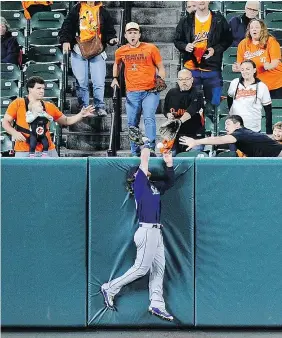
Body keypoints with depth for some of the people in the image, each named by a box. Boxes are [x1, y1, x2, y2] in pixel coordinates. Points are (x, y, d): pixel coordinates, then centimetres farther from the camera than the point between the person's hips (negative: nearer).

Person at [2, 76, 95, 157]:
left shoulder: (49, 106, 10)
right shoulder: (18, 103, 2)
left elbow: (66, 121, 19)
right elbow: (6, 122, 4)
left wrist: (81, 115, 6)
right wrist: (14, 133, -15)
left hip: (48, 150, 3)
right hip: (24, 151, -3)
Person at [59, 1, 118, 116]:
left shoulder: (103, 11, 11)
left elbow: (109, 30, 14)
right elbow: (67, 26, 7)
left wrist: (111, 39, -6)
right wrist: (65, 41, -7)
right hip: (79, 50, 0)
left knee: (99, 82, -8)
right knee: (81, 82, 3)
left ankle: (100, 107, 1)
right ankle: (83, 108, 12)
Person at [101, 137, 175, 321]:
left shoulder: (154, 186, 17)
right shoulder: (139, 184, -4)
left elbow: (170, 182, 26)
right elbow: (144, 161, -6)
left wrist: (169, 164, 13)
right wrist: (146, 144, 9)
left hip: (157, 232, 9)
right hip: (147, 231, -9)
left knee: (159, 269, 6)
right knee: (141, 268, -7)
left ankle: (157, 304, 8)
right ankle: (110, 288, 6)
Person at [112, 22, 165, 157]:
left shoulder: (151, 48, 0)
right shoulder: (121, 51, 9)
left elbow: (160, 67, 6)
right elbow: (116, 64, 31)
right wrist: (115, 78, 19)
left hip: (150, 91, -3)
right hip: (131, 93, 3)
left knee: (149, 118, -20)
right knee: (132, 124, 6)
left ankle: (150, 148, -22)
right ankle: (135, 153, 16)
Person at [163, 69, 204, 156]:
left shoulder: (196, 94, -6)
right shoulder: (171, 93, 10)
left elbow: (191, 111, -24)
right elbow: (165, 110, 23)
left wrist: (180, 121, -39)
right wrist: (168, 115, -1)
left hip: (194, 133, -4)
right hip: (175, 132, 4)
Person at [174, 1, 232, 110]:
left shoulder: (219, 20, 2)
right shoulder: (186, 21, 5)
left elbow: (228, 39, 6)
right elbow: (177, 40, 13)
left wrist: (215, 49, -10)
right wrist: (185, 46, -9)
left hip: (212, 69, -1)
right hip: (191, 69, 1)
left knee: (213, 103, 4)